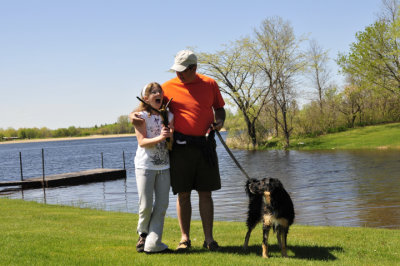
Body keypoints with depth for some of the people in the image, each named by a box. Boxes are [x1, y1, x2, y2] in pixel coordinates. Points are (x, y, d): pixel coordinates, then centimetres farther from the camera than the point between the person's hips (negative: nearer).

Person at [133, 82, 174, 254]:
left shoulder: (168, 116, 8)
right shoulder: (141, 116, -4)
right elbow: (142, 142, -12)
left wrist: (169, 135, -15)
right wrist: (160, 138, -26)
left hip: (164, 166, 4)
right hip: (145, 166, -4)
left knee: (162, 205, 0)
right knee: (146, 206, -2)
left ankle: (153, 243, 4)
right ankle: (143, 234, 25)